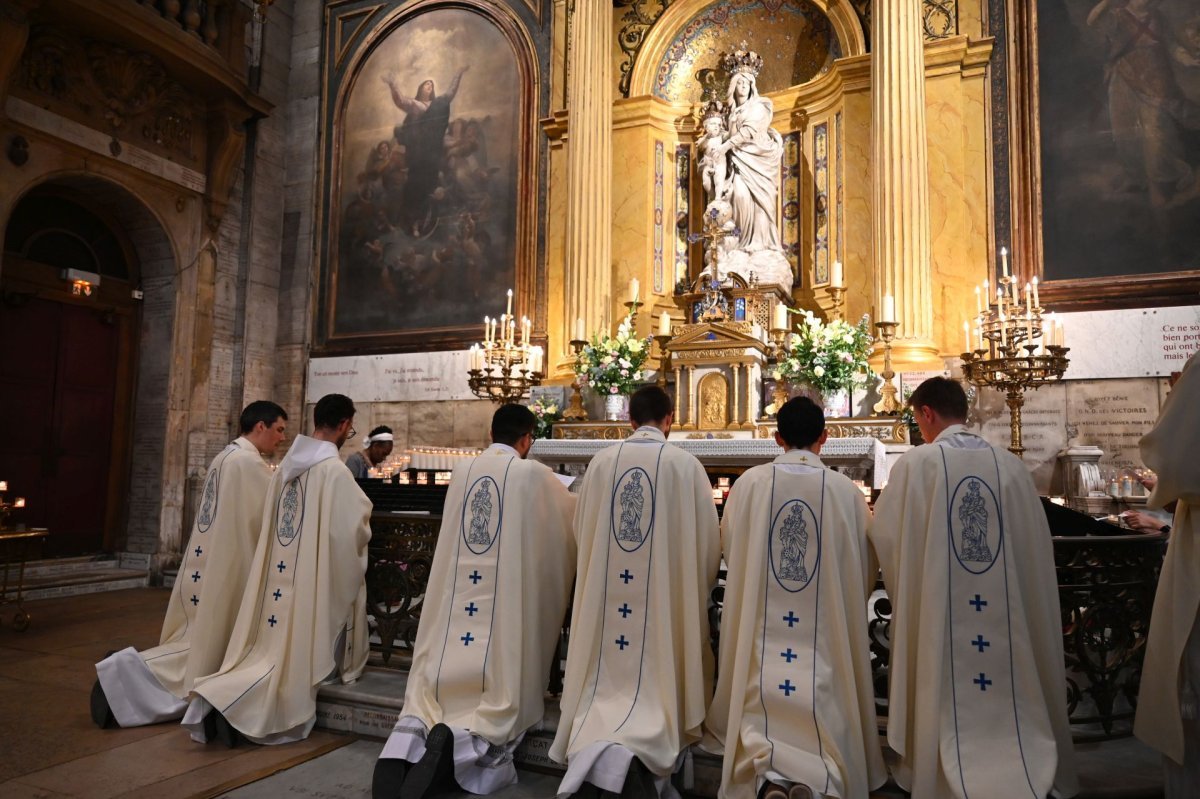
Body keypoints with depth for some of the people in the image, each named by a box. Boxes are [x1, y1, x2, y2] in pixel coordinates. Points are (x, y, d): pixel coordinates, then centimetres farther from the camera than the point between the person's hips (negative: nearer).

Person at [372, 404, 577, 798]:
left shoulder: (462, 471, 8)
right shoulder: (534, 475, -4)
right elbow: (576, 515, 13)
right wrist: (559, 493, 37)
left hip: (453, 608, 4)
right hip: (505, 611, -4)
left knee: (434, 691, 9)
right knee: (498, 694, 3)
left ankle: (408, 739, -19)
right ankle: (462, 744, -25)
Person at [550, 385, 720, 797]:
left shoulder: (601, 461, -1)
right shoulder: (686, 465, -8)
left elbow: (580, 531, 10)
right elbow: (707, 541, -2)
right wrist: (693, 584, 18)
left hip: (605, 593, 2)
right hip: (665, 599, -2)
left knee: (609, 681, 16)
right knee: (653, 684, 10)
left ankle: (594, 749, -7)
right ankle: (637, 757, -13)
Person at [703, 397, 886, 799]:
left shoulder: (750, 483, -7)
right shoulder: (846, 490, -6)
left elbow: (728, 551, 7)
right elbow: (865, 570, 5)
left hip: (762, 630, 0)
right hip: (826, 638, 0)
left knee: (758, 715, 13)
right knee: (823, 720, 15)